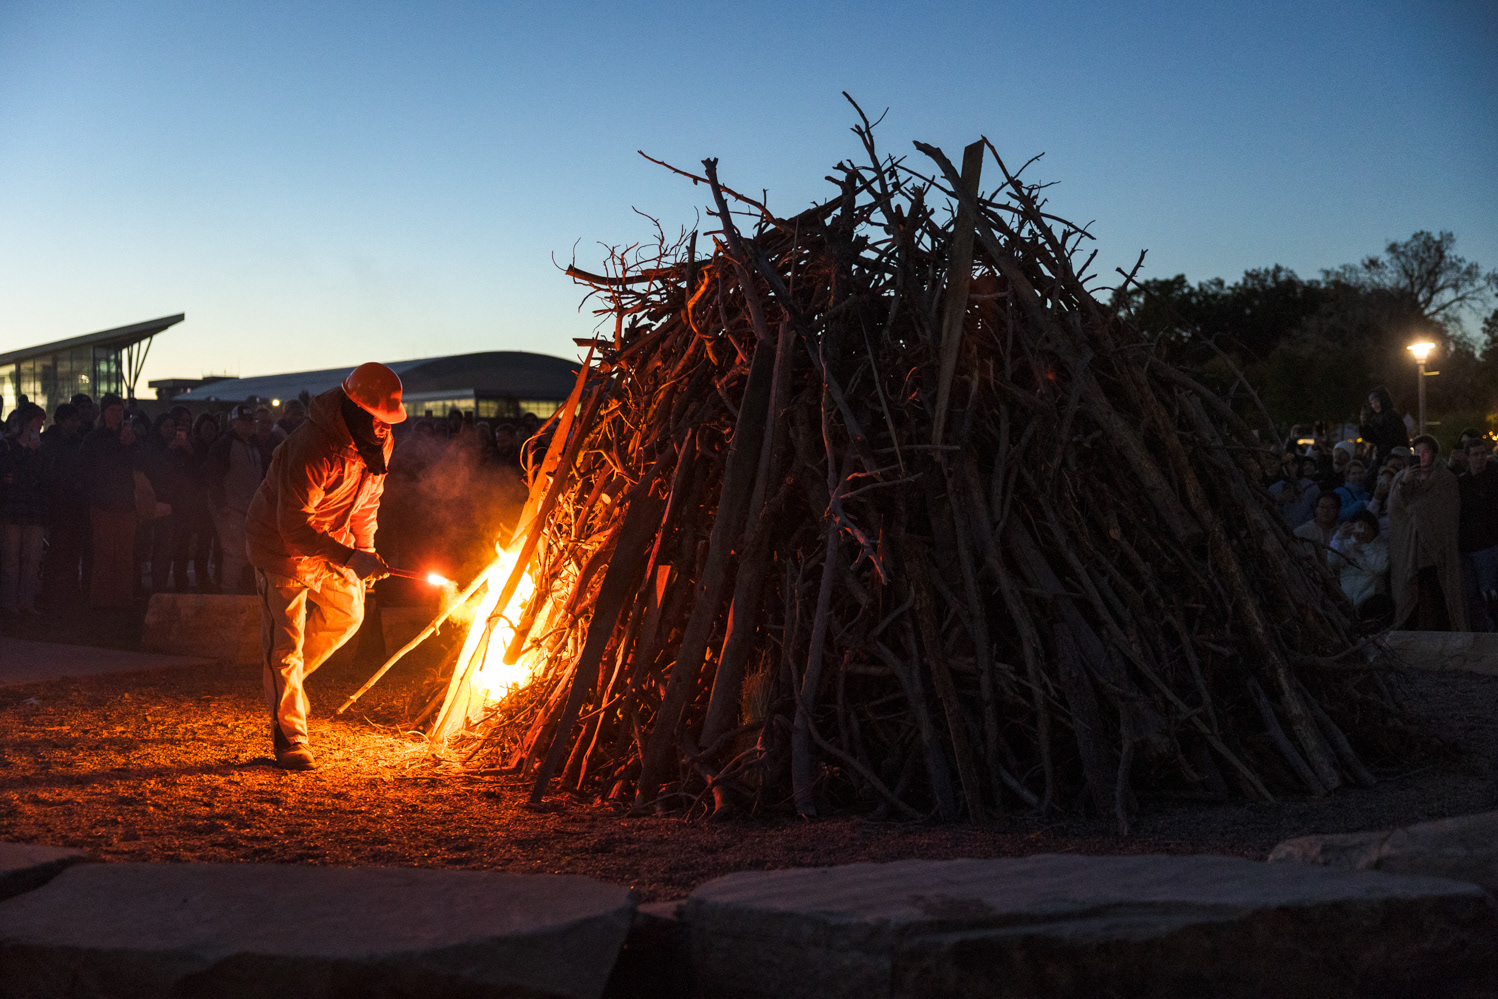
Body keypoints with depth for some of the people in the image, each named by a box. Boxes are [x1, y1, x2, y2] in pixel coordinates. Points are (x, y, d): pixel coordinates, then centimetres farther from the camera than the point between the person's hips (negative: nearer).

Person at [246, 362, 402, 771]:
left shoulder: (379, 442, -9)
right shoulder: (313, 448, -36)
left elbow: (367, 499, 9)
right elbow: (294, 524, -34)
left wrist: (365, 550, 8)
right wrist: (348, 558, -40)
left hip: (330, 543, 8)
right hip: (281, 544, -8)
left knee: (347, 613, 15)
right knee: (285, 642, -5)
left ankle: (287, 679, 36)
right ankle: (289, 739, 4)